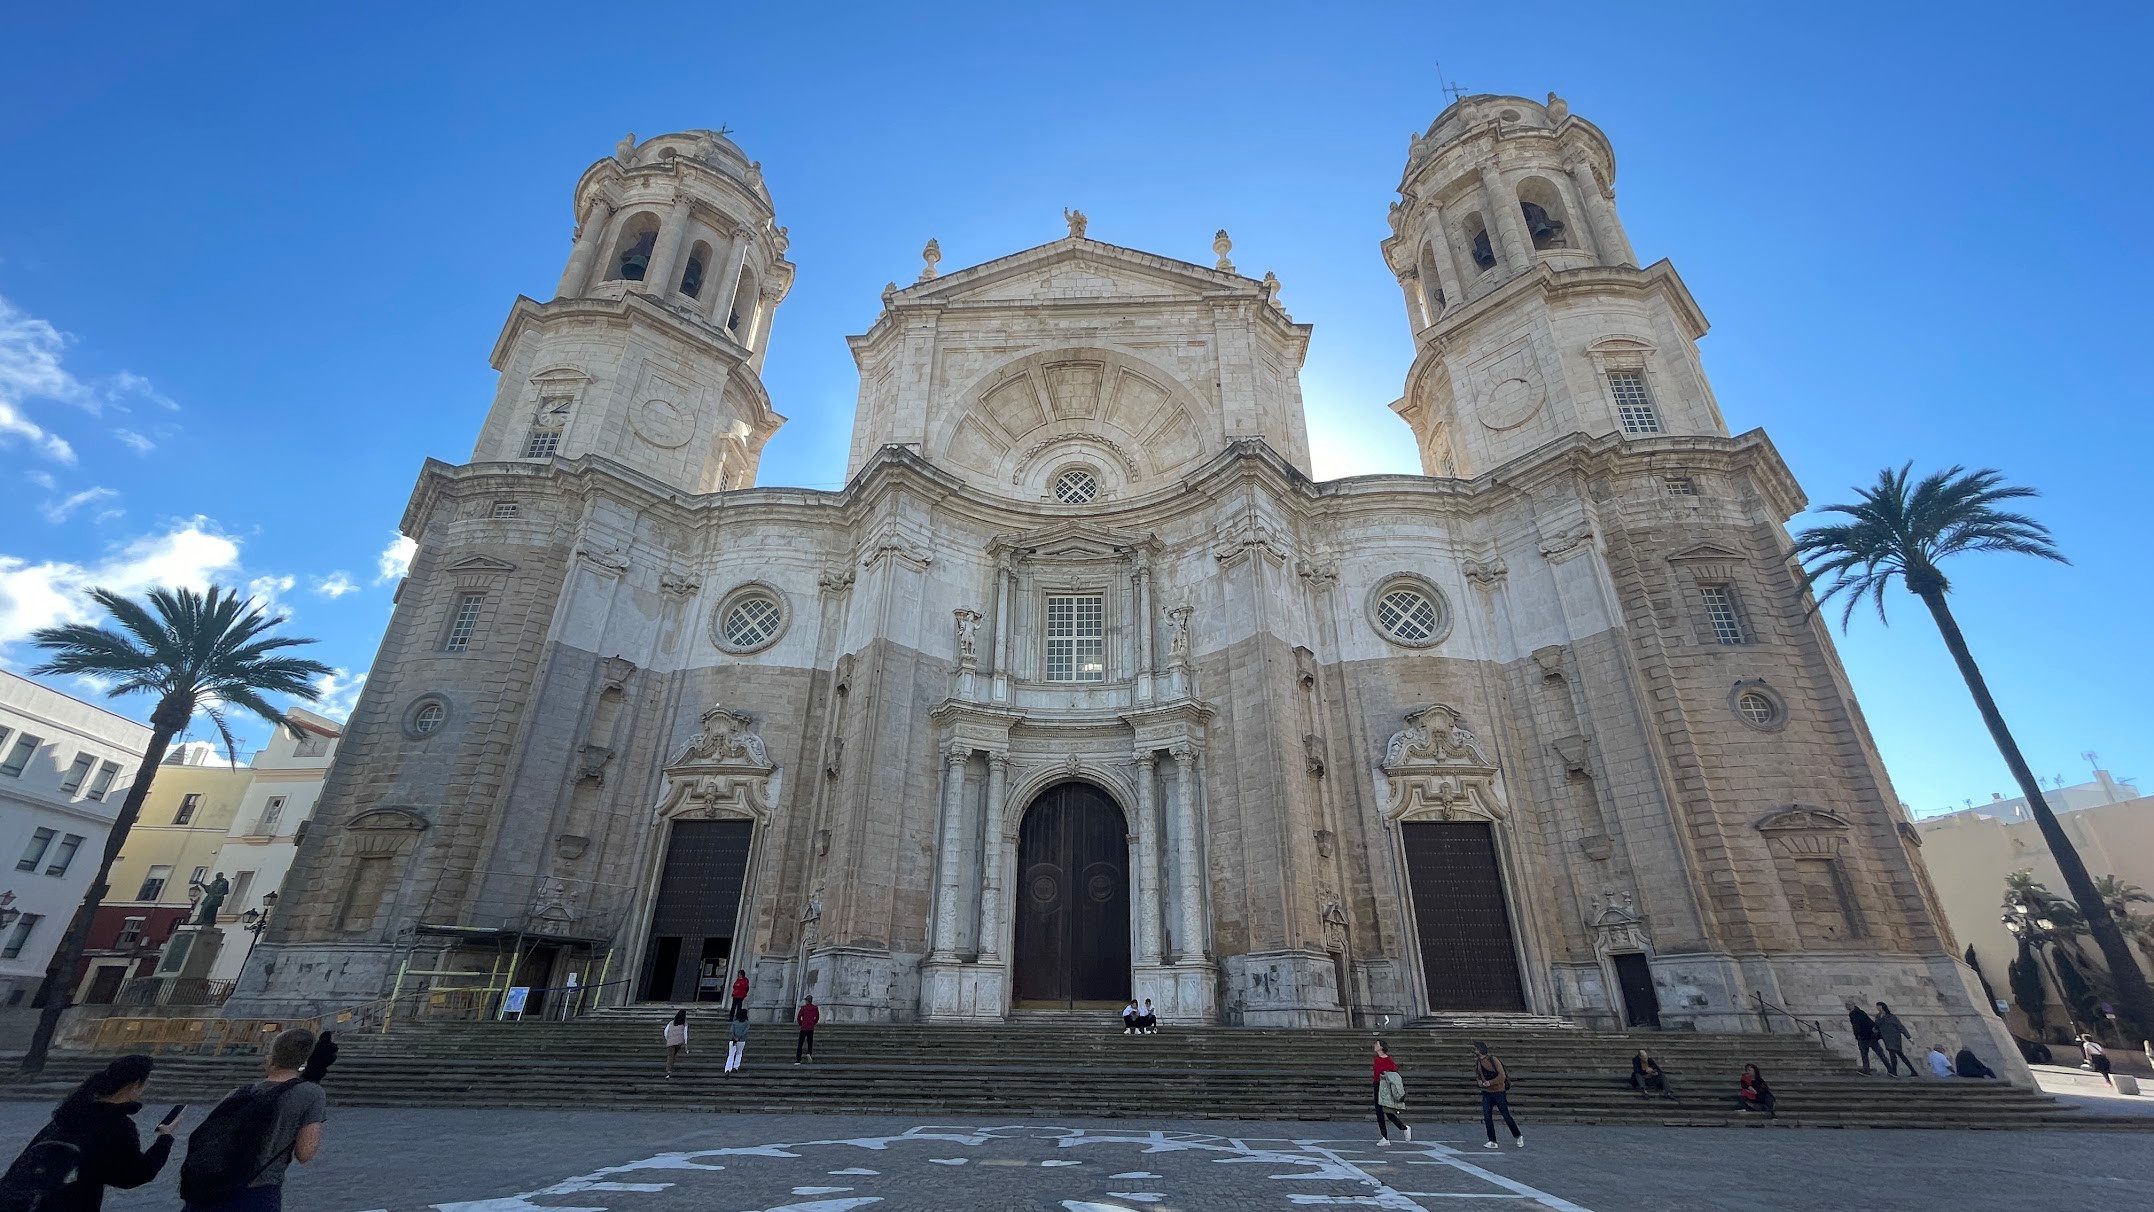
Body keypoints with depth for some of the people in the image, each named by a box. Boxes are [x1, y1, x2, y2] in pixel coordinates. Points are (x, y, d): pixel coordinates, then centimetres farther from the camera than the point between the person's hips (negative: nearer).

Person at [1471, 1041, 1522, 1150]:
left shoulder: (1493, 1060, -16)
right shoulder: (1477, 1062, 6)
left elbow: (1502, 1076, -17)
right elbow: (1477, 1076, 17)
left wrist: (1490, 1082, -21)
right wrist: (1479, 1081, -5)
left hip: (1499, 1092, -5)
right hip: (1486, 1093, 6)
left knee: (1506, 1116, 5)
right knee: (1487, 1117, -4)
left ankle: (1518, 1136, 28)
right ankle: (1492, 1142, 2)